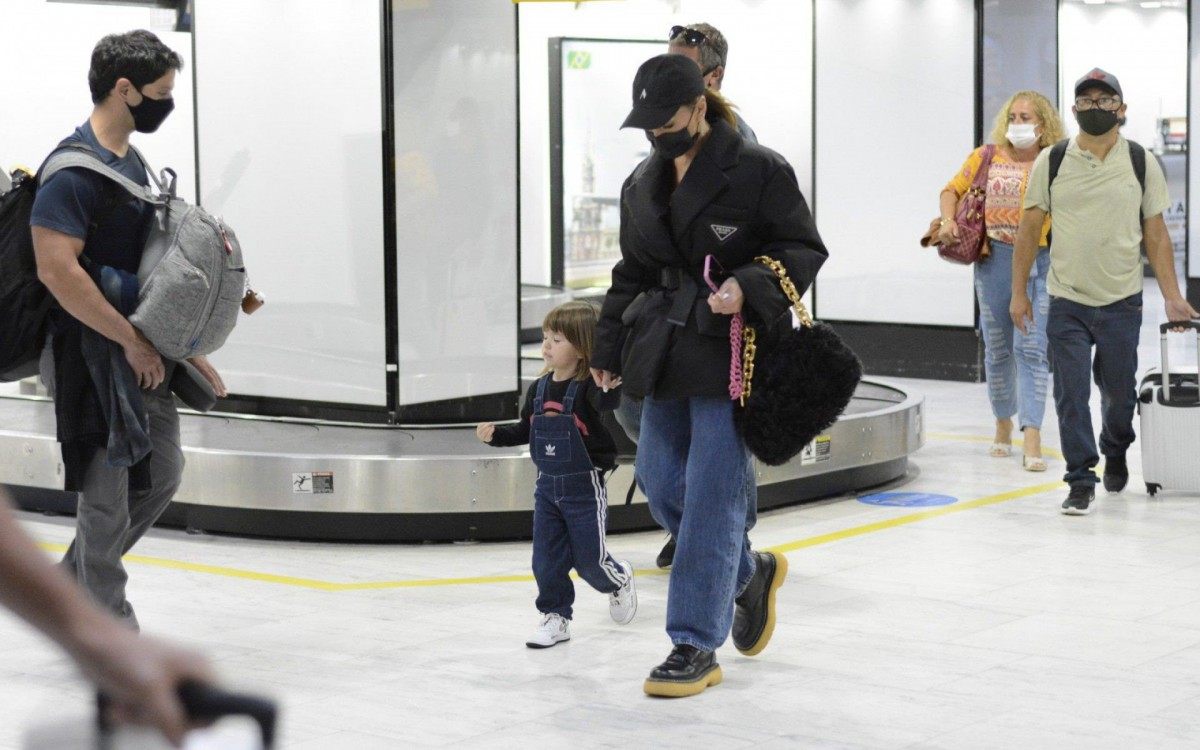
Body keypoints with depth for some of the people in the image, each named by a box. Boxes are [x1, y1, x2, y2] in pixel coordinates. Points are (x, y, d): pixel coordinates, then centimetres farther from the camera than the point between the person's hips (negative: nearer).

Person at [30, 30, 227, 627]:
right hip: (92, 354, -9)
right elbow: (57, 271, -26)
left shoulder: (133, 163, 12)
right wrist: (133, 342, -21)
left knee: (162, 472, 17)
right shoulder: (73, 169, -17)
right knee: (107, 494, -1)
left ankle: (73, 578, 33)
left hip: (144, 352, 9)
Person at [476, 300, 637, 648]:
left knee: (589, 559, 3)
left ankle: (619, 580, 35)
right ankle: (555, 616, 19)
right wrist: (496, 434, -2)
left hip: (584, 485, -6)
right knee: (546, 558, 5)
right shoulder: (539, 389, 2)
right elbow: (525, 430, 13)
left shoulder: (588, 386, -17)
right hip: (547, 485, 6)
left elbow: (606, 401, -40)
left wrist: (612, 383, -61)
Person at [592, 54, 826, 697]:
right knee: (659, 481, 10)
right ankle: (751, 573, 35)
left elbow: (803, 249, -6)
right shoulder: (642, 184, 12)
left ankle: (696, 648, 1)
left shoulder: (758, 171, -8)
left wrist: (748, 286, -22)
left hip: (731, 355, -7)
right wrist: (609, 348, 16)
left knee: (711, 497, -7)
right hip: (667, 354, 7)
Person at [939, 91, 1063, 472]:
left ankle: (1032, 439, -14)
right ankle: (1003, 423, 29)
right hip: (995, 259, 2)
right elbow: (952, 190, 15)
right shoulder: (986, 158, 6)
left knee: (1032, 349, -10)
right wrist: (948, 220, -3)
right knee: (997, 349, 11)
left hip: (1040, 261, -2)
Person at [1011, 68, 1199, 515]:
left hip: (1122, 302, 1)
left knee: (1119, 391, 12)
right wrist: (1019, 292, 2)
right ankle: (1081, 482, 4)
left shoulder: (1141, 164, 2)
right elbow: (1030, 228, 5)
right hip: (1067, 302, -1)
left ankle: (1115, 455, 40)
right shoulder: (1051, 161, 1)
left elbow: (1156, 234, 5)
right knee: (1071, 396, -5)